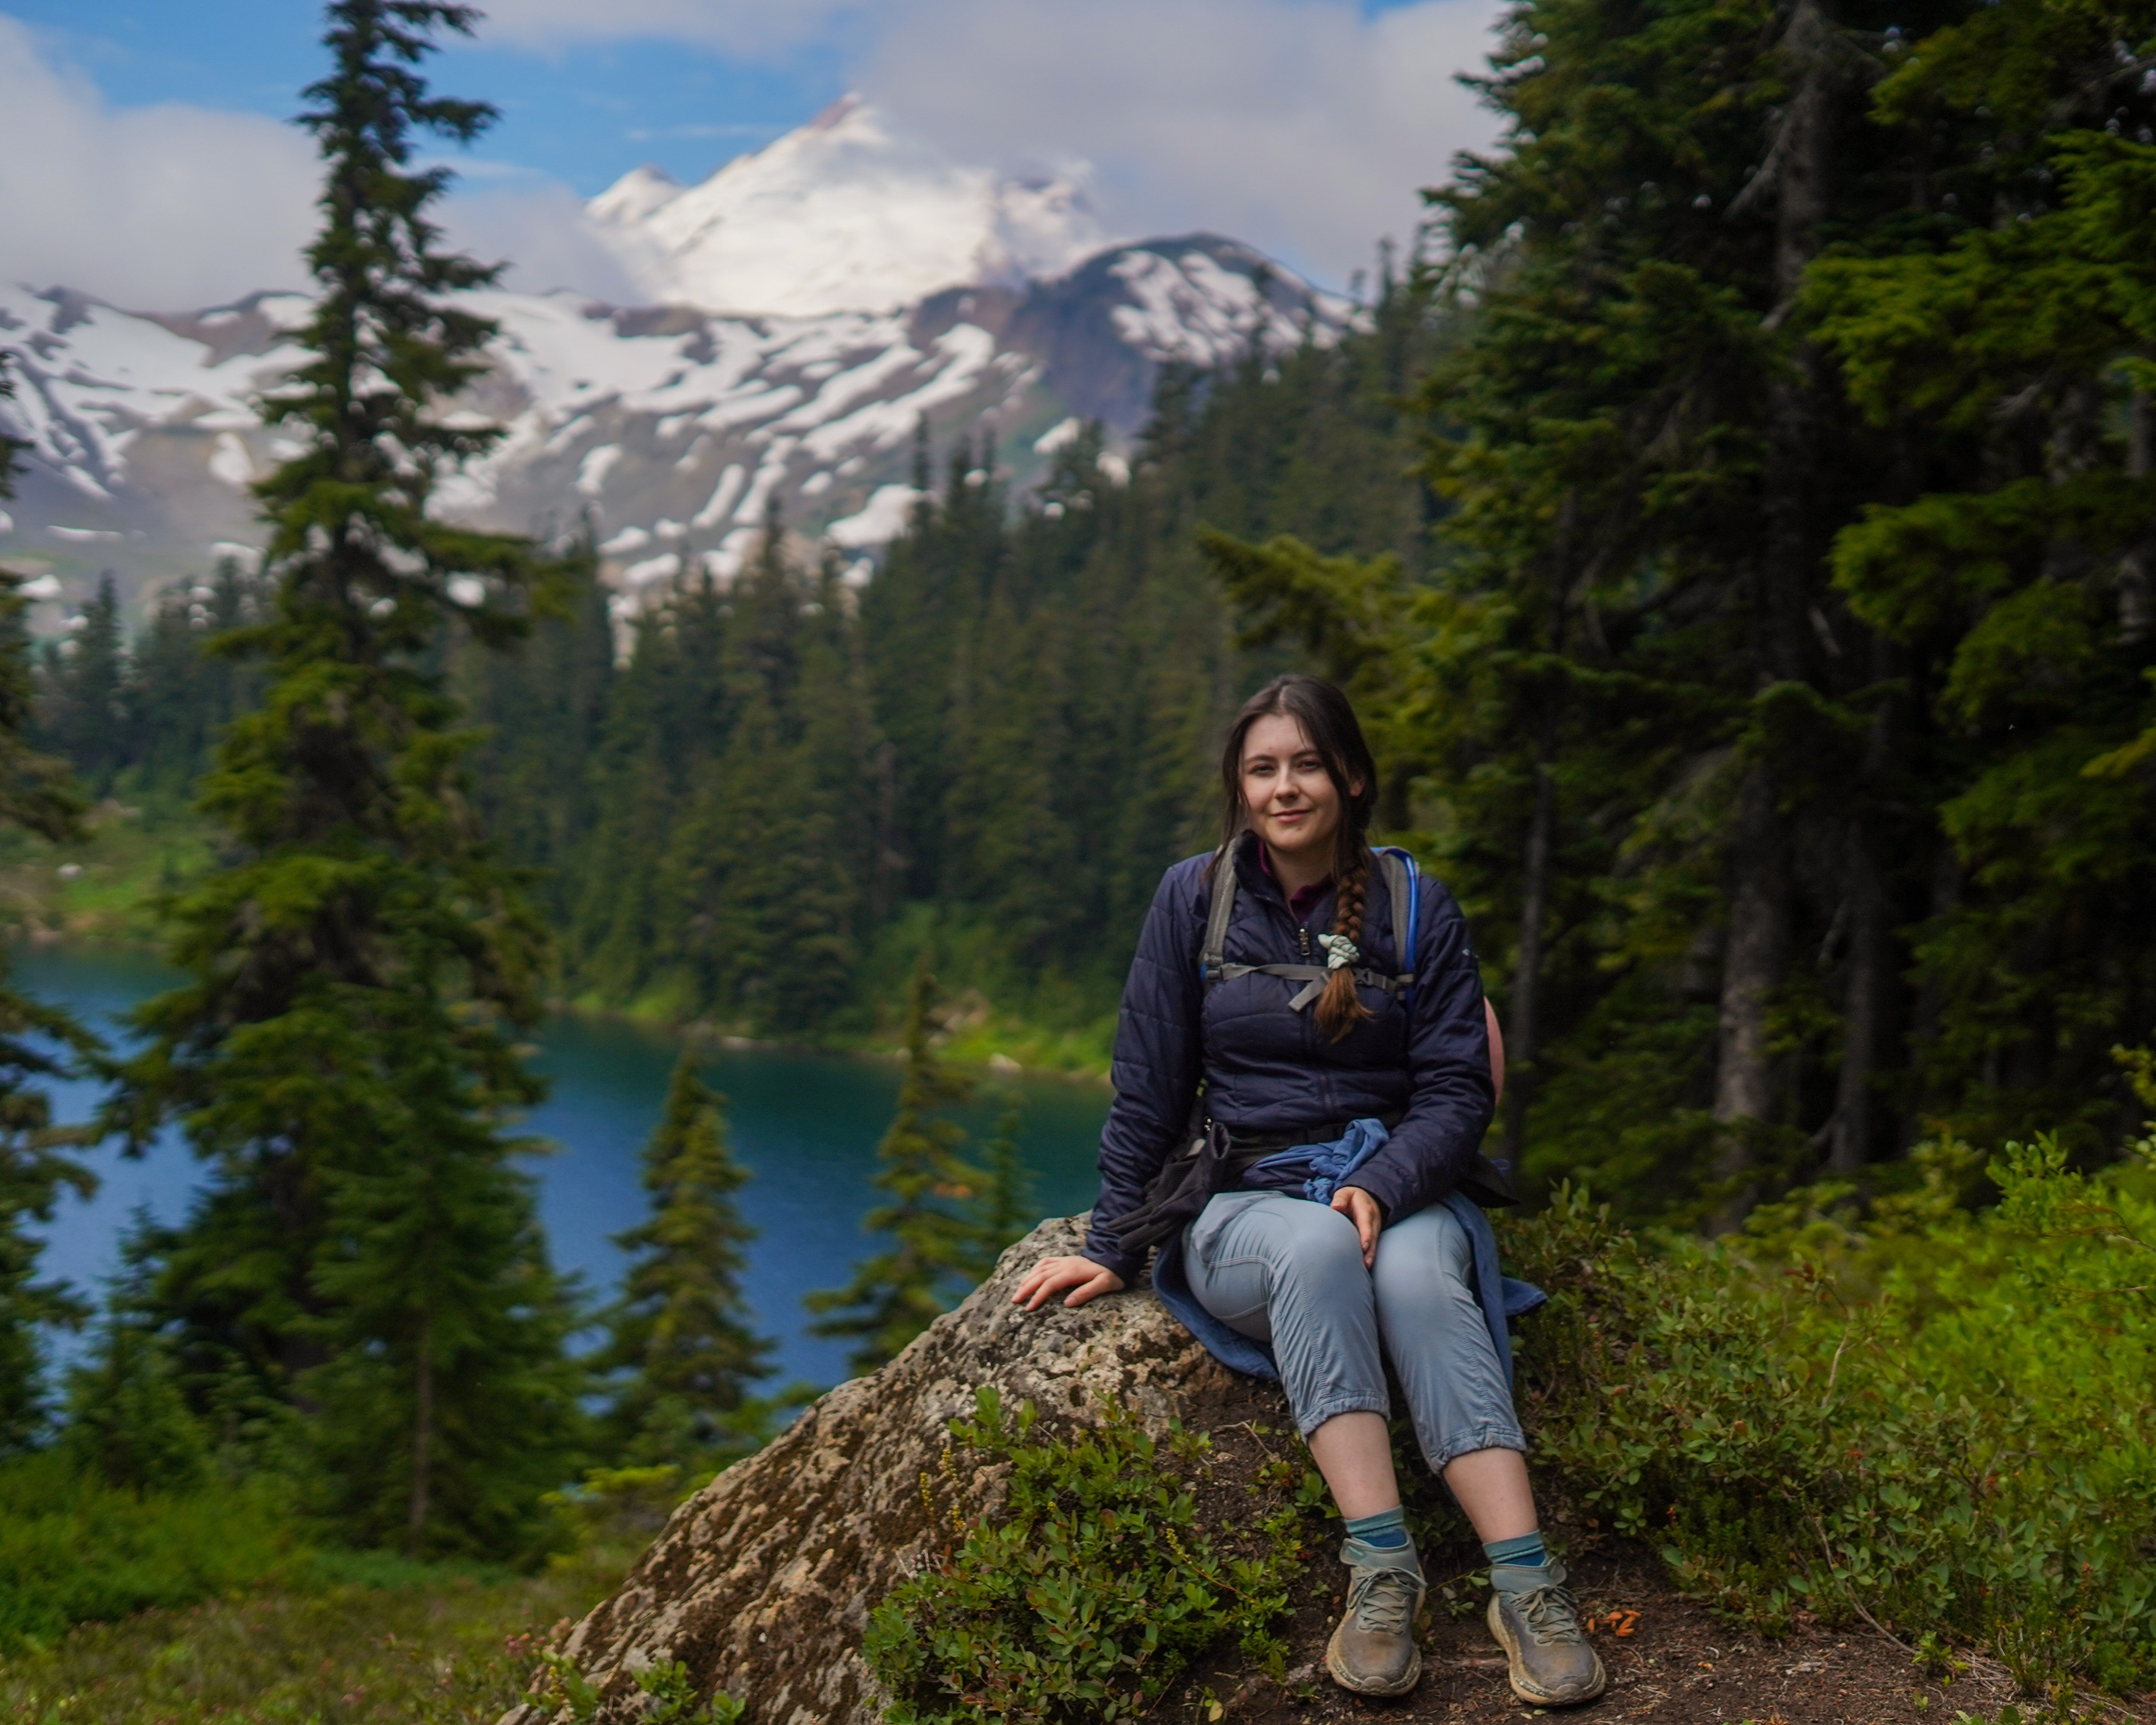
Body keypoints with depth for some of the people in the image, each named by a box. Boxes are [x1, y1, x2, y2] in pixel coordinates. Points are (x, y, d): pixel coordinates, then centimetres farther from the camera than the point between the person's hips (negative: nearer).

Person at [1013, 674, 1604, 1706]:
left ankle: (1524, 1581, -42)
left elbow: (1456, 1091, 1)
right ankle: (1379, 1568, -43)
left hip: (1400, 1186, 1)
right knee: (1318, 1251, -36)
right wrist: (1112, 1250, 3)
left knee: (1418, 1273, -35)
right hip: (1243, 1203, 0)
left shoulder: (1417, 911, 5)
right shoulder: (1194, 901, 4)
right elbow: (1148, 1090, 6)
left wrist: (1381, 1185, -18)